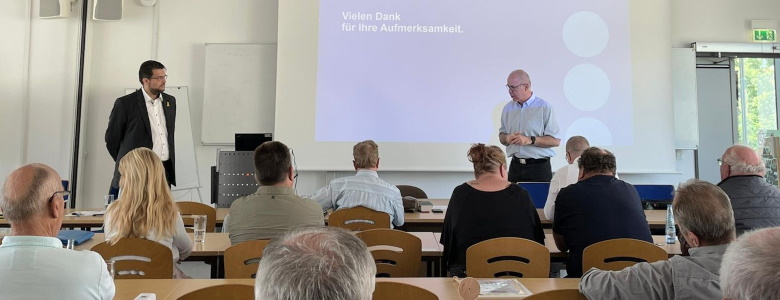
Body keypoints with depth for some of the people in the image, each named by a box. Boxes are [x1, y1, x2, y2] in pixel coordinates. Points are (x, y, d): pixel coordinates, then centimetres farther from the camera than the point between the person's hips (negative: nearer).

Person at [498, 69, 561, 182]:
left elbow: (555, 140, -10)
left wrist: (529, 140, -19)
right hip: (515, 167, 4)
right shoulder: (508, 108, 9)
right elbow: (501, 136, 17)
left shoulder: (544, 107, -6)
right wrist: (507, 138, -6)